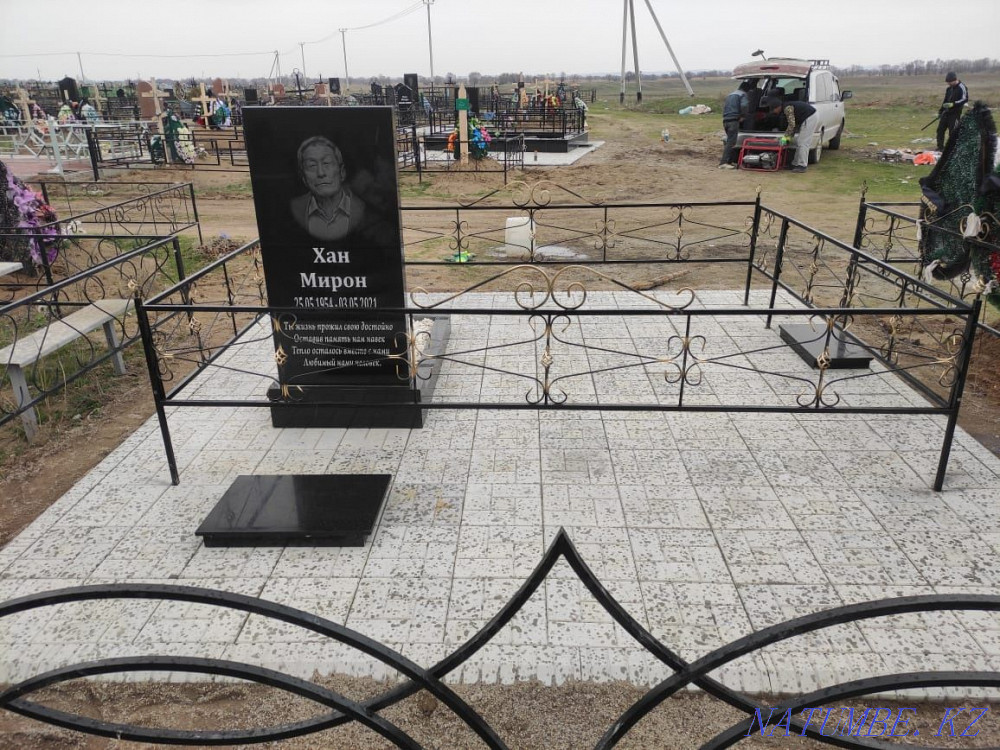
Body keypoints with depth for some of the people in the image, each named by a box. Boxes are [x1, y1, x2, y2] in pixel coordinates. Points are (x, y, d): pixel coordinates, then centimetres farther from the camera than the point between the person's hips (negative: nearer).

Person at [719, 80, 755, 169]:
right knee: (731, 142, -13)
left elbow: (724, 107, 30)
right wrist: (743, 116, -5)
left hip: (726, 120, 8)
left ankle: (731, 161, 18)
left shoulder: (730, 95, 25)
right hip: (734, 121, -8)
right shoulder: (743, 94, 0)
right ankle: (723, 162, -23)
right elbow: (744, 106, -17)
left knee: (730, 141, 16)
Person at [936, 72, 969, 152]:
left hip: (955, 113, -8)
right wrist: (940, 111, 20)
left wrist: (953, 104, -25)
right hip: (946, 112, 8)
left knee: (952, 131, -7)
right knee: (940, 129, 6)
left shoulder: (961, 87, -9)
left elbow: (964, 99, -16)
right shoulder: (949, 89, 15)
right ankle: (940, 147, 14)